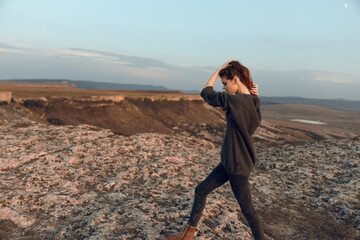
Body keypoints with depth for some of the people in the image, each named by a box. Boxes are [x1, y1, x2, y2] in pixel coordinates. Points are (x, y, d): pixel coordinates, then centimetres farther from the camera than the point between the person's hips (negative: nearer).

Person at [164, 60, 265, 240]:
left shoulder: (235, 101, -24)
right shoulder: (253, 102, 0)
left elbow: (206, 93, -11)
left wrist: (220, 69, -1)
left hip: (238, 165, -10)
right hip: (229, 161, 10)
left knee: (247, 210, 6)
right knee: (201, 191, 16)